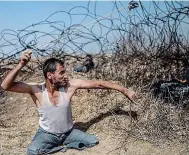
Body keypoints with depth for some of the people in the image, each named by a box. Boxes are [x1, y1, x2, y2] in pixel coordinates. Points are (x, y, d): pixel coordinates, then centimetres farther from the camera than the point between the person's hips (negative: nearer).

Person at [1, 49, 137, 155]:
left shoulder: (70, 85, -19)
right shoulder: (37, 90, -23)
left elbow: (98, 84, -15)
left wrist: (124, 90, -14)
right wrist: (21, 65, -46)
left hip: (68, 132, 2)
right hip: (47, 134, -2)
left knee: (93, 141, -11)